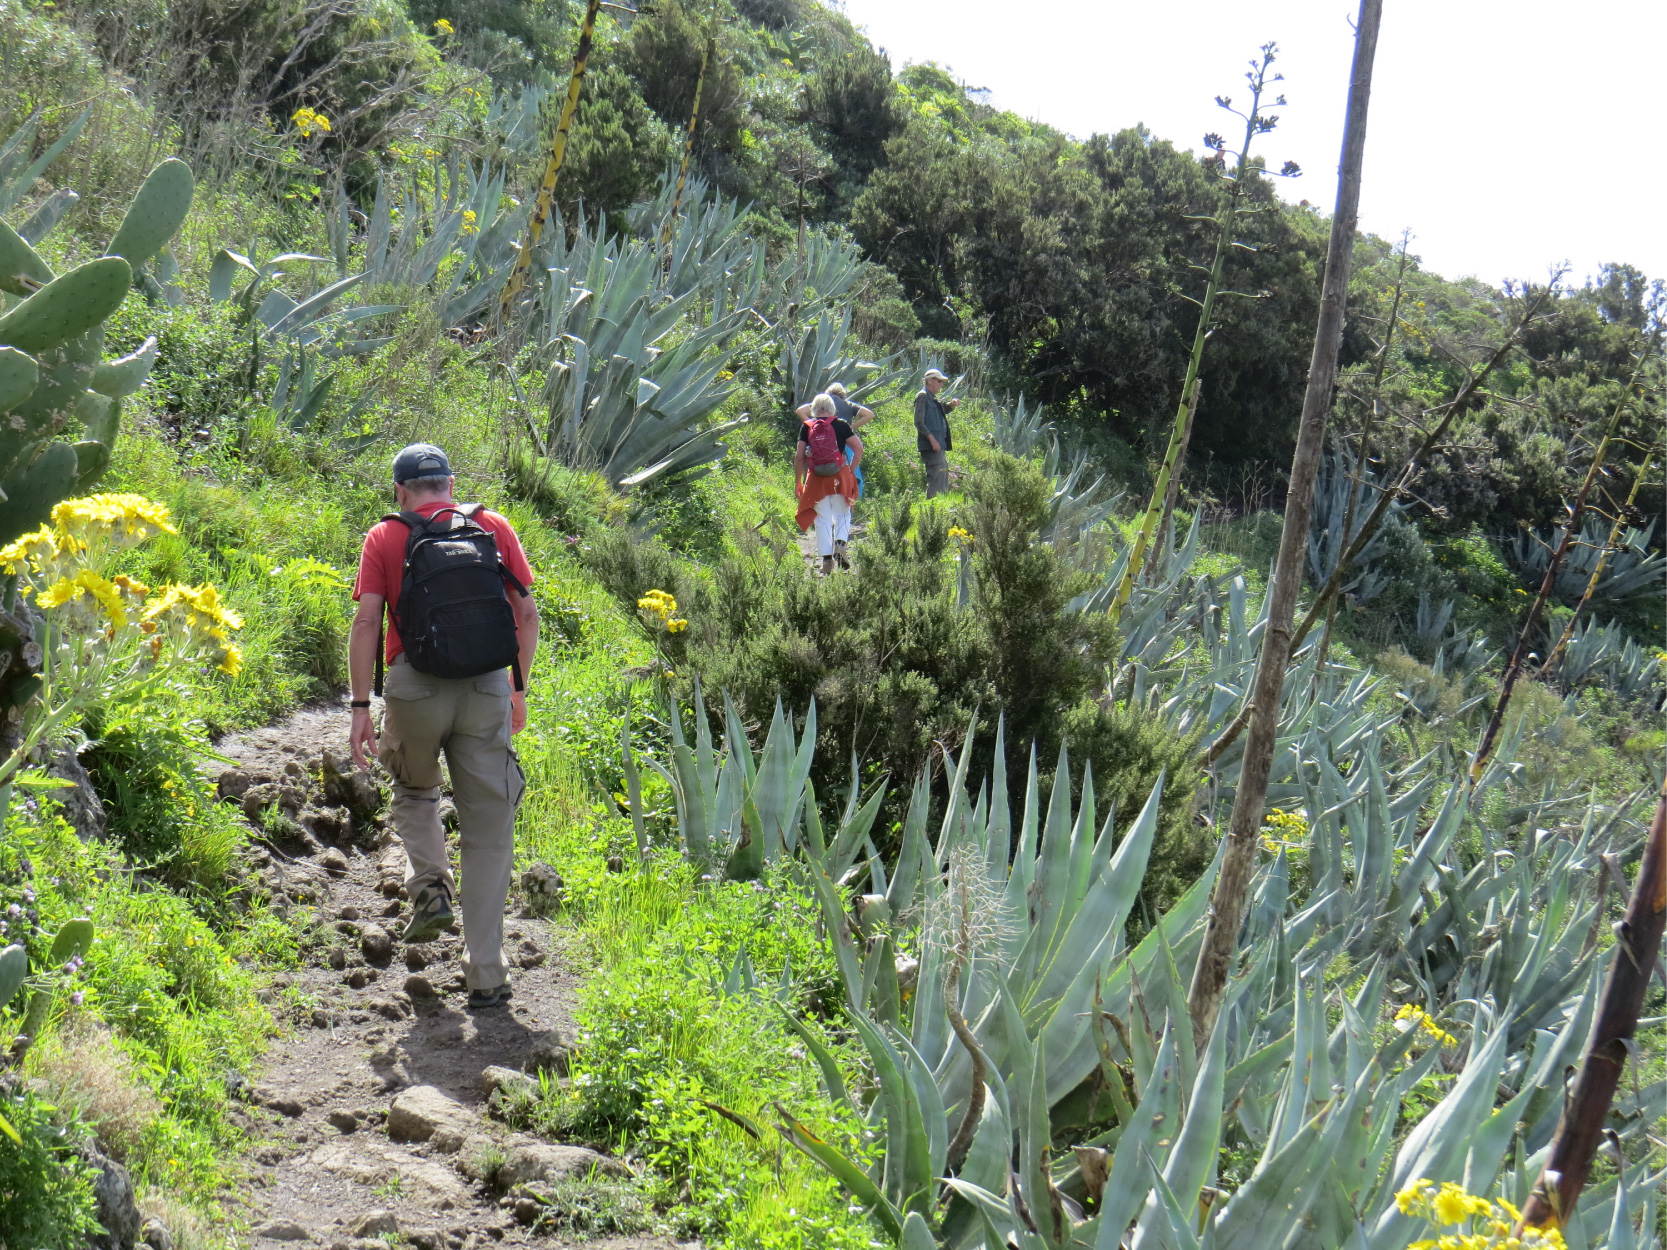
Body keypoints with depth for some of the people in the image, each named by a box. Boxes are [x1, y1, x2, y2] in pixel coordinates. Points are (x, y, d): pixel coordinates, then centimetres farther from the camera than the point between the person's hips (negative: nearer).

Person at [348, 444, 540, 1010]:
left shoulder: (385, 537, 7)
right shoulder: (494, 527, 12)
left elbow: (367, 621, -3)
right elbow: (527, 612, 8)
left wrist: (360, 706, -2)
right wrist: (520, 687, 17)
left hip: (414, 685, -1)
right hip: (487, 687, 1)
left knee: (414, 791, 29)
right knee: (488, 831, 5)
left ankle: (431, 886, 5)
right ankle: (485, 975, 3)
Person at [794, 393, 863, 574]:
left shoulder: (807, 427, 3)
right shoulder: (841, 425, 1)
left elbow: (799, 456, 0)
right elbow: (858, 448, -5)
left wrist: (797, 481, 7)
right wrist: (851, 470, 5)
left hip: (816, 478, 1)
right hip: (840, 477, 0)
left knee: (822, 519, 7)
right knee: (842, 514, 15)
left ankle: (826, 559, 2)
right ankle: (840, 544, -9)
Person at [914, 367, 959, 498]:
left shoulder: (932, 398, 22)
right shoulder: (922, 396, -8)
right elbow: (919, 421, -15)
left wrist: (952, 404, 7)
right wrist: (932, 439, -21)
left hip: (939, 444, 11)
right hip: (931, 445, -11)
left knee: (943, 475, 12)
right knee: (937, 476, -16)